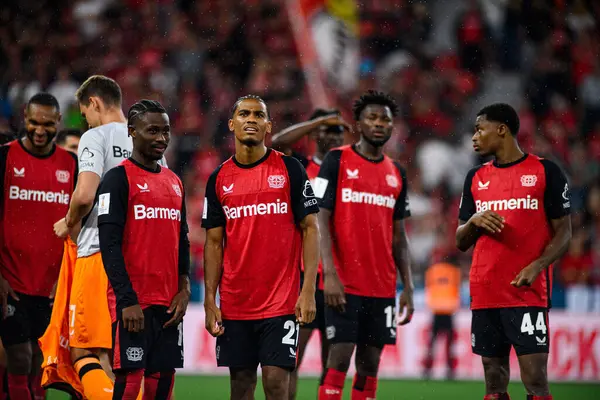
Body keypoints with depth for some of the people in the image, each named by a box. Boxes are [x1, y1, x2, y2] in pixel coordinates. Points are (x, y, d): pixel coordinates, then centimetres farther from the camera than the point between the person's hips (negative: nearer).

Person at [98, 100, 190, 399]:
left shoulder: (174, 182, 17)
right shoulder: (119, 178, -6)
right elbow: (109, 244, -13)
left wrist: (183, 290, 7)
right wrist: (127, 300, -19)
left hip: (168, 303, 7)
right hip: (133, 303, -7)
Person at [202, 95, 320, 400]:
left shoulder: (289, 169, 0)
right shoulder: (219, 179, 8)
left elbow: (310, 229, -1)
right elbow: (214, 242, 9)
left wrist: (308, 290, -10)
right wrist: (210, 300, 1)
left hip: (281, 301, -3)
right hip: (234, 303, 3)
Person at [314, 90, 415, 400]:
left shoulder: (396, 174, 14)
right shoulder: (337, 161, -1)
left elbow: (399, 235, 17)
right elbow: (322, 219, -7)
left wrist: (407, 287, 10)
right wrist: (330, 274, -17)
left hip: (383, 286, 5)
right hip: (345, 283, -5)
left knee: (369, 364, 5)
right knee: (339, 358, -10)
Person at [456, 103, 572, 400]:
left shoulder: (546, 172, 0)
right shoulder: (476, 178, 14)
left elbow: (563, 233, -1)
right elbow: (461, 242, 16)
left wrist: (537, 266, -17)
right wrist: (474, 221, -6)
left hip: (528, 294, -5)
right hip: (484, 294, 5)